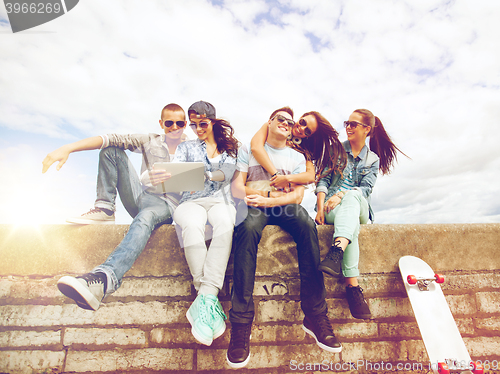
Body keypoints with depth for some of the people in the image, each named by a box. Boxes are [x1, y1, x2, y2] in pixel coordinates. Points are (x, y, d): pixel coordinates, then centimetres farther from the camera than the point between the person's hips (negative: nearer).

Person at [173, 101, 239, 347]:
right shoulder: (186, 147, 22)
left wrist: (205, 174, -20)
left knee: (225, 224, -37)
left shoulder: (228, 147, 18)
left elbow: (226, 174, 0)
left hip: (220, 201, 0)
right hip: (191, 201, 1)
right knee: (192, 225, -37)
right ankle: (211, 299, -34)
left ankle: (205, 298, -40)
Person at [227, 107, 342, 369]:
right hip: (255, 205, -1)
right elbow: (237, 186, 5)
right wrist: (275, 192, -9)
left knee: (307, 226, -31)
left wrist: (267, 200, -12)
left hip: (285, 208, 2)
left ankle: (315, 316, -26)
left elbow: (298, 194, 6)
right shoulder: (248, 149, 18)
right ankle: (241, 324, -35)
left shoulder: (297, 157, 21)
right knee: (248, 229, -36)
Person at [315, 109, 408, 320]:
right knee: (352, 223, -37)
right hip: (331, 207, 0)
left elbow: (365, 189, -1)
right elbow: (323, 180, 4)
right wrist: (320, 208, -12)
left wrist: (341, 195, -21)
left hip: (359, 208, 0)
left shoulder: (373, 159, 15)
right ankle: (352, 285, -45)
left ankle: (337, 251, -59)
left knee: (352, 196, -38)